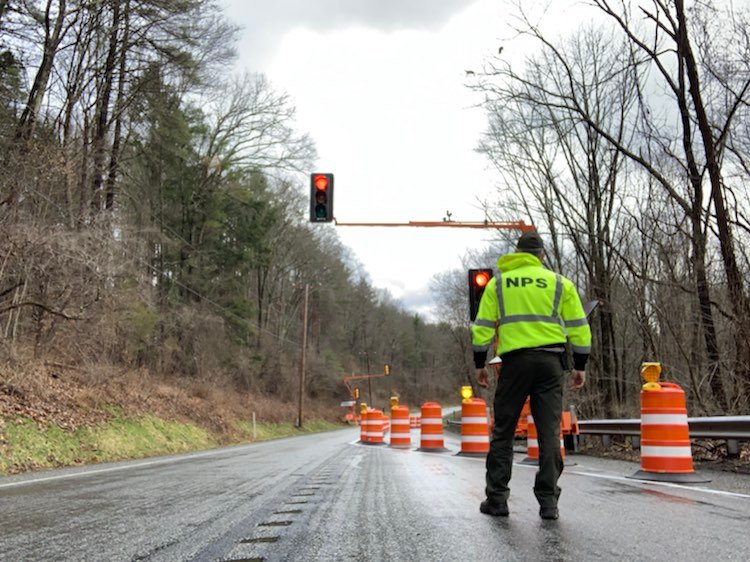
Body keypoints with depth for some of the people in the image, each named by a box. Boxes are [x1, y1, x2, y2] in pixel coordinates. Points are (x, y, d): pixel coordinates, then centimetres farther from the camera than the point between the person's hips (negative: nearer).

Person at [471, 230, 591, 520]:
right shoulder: (560, 283, 11)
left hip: (515, 360, 0)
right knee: (549, 433, 4)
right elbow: (578, 327, 8)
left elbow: (482, 327, 4)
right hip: (551, 361, 1)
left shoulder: (498, 282, 10)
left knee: (503, 433, 7)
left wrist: (479, 364, 10)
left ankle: (497, 498, 9)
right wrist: (580, 366, 13)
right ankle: (548, 501, 4)